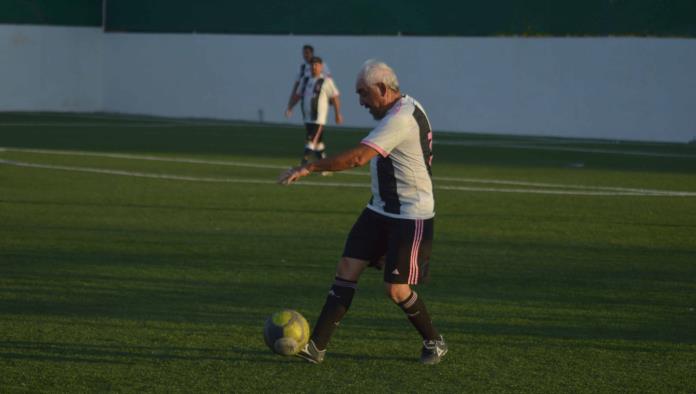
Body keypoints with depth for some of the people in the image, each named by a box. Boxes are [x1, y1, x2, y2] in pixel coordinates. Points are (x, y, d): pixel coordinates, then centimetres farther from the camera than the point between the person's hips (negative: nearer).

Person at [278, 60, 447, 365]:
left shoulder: (401, 120, -24)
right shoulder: (405, 108, 8)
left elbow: (357, 157, -31)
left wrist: (309, 168, -29)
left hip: (410, 217, -10)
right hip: (380, 210, 10)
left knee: (396, 290, -5)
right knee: (347, 268, -1)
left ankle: (435, 343, 19)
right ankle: (317, 346, -5)